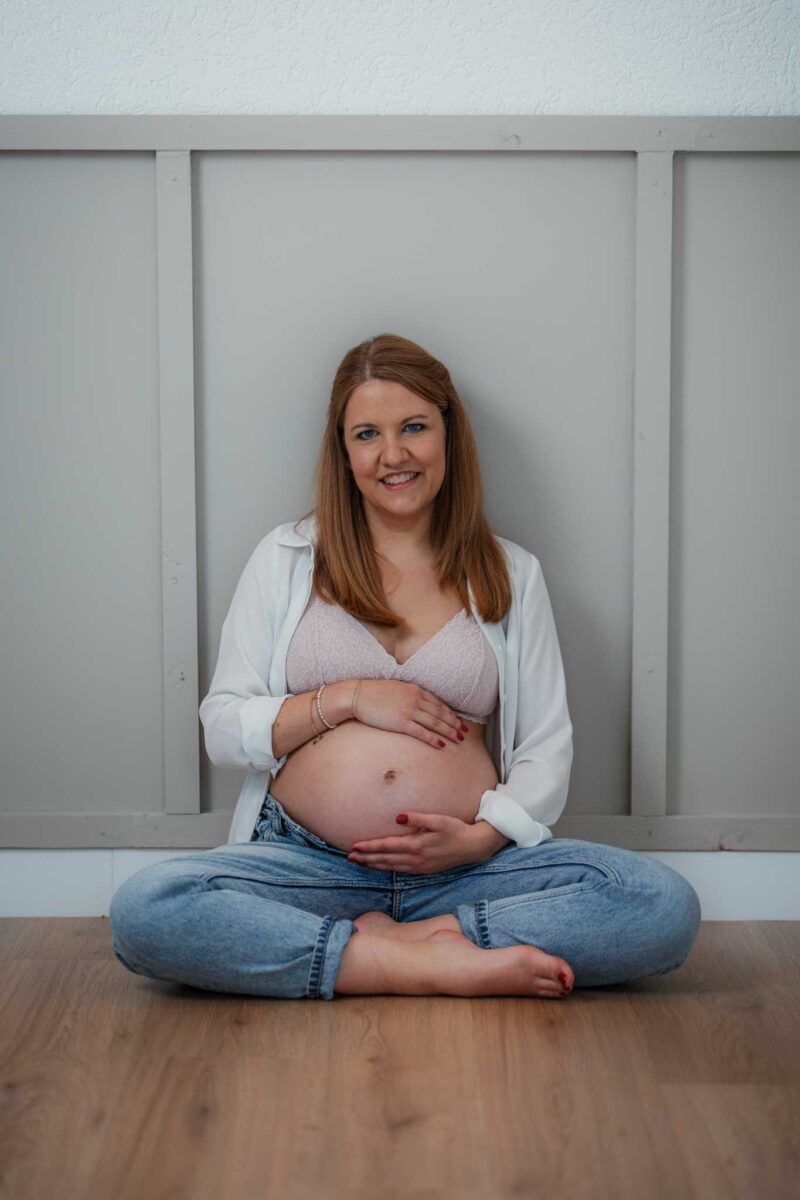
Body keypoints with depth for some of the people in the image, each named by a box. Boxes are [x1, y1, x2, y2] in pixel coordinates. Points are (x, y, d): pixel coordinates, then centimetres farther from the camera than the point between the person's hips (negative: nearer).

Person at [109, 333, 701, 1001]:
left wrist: (480, 839, -9)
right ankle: (440, 967, -25)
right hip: (307, 864, 0)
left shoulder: (511, 575, 12)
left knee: (665, 905, -24)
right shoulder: (287, 558, 10)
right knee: (143, 909, -30)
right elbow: (222, 729, 7)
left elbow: (547, 749, 9)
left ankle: (392, 943, -20)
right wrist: (345, 700, -8)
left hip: (468, 867, 1)